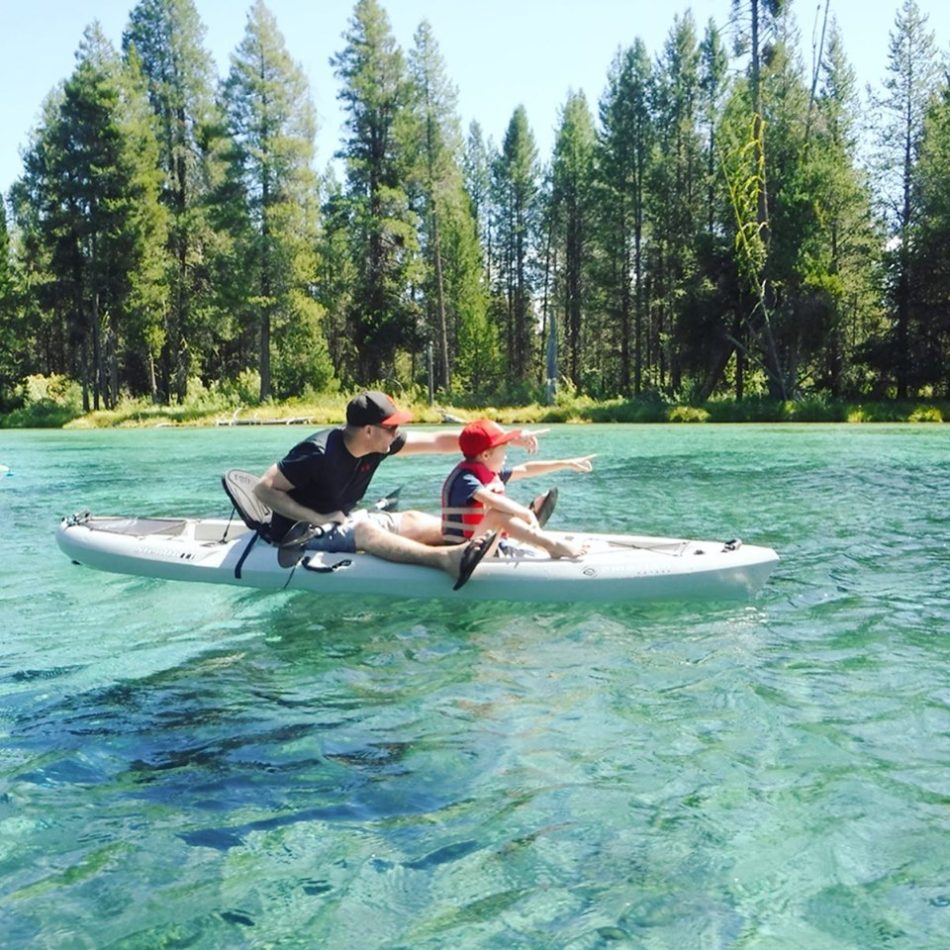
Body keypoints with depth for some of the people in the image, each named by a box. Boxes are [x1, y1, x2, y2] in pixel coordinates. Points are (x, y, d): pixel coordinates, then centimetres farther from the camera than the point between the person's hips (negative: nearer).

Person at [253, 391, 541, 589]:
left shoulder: (379, 443, -6)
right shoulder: (318, 453, -28)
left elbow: (437, 441, -5)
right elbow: (264, 488, -24)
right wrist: (317, 518, -30)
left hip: (340, 520, 8)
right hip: (299, 531, -8)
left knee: (411, 520, -3)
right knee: (362, 529, -33)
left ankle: (501, 539, -9)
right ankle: (446, 558, -54)